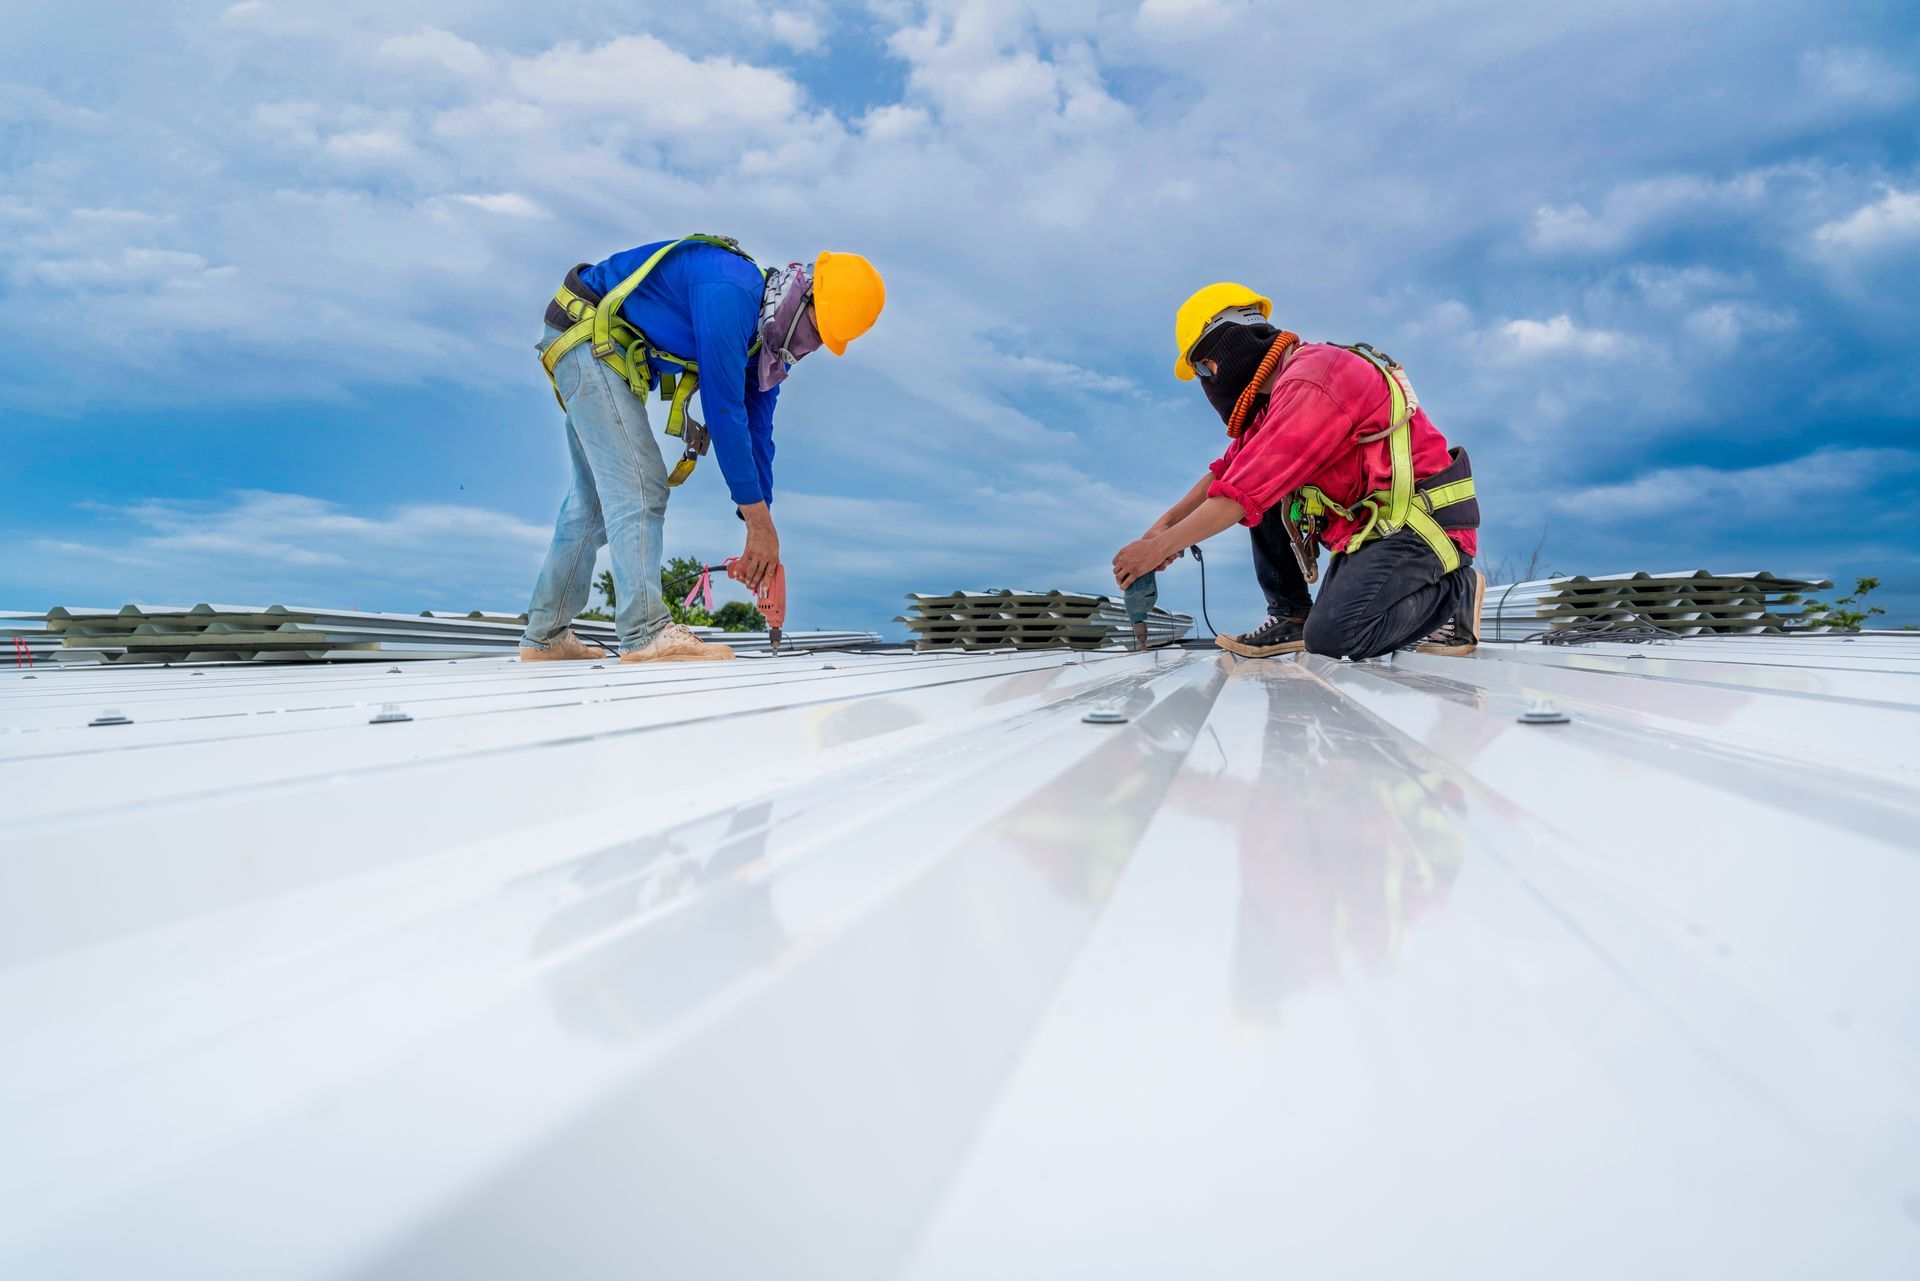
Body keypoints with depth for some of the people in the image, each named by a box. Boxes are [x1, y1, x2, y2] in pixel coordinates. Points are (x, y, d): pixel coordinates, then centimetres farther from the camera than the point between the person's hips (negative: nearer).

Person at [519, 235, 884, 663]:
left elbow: (756, 433, 3)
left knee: (596, 495, 12)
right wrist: (760, 522, -27)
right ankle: (646, 634, -23)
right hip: (587, 335, -10)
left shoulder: (765, 337, 1)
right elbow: (723, 410, -30)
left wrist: (760, 533, -1)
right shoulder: (730, 292, -28)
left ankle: (545, 636, 20)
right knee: (639, 484, -19)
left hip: (608, 352, 10)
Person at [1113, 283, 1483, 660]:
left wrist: (1157, 549, -16)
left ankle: (1453, 593, -2)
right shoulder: (1279, 388, 11)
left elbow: (1239, 494, -23)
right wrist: (1166, 523, 6)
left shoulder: (1310, 381, -21)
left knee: (1331, 638, -26)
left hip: (1425, 522, -10)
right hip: (1372, 522, 10)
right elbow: (1227, 470, 17)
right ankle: (1290, 615, 7)